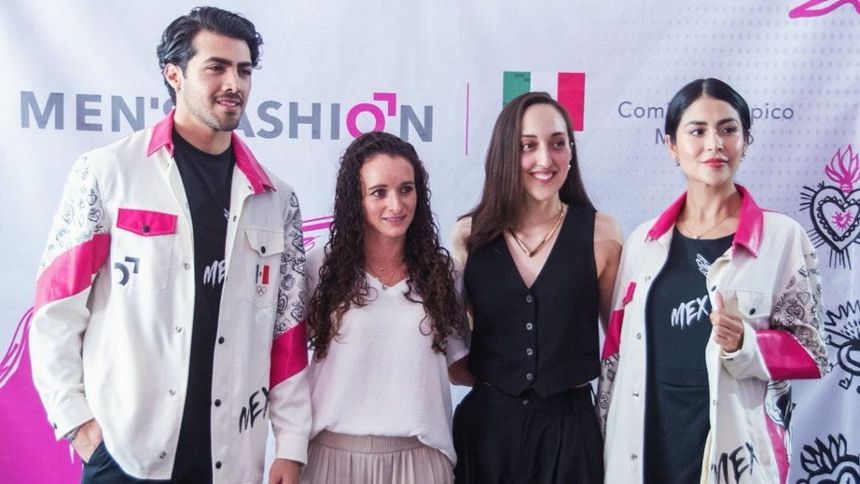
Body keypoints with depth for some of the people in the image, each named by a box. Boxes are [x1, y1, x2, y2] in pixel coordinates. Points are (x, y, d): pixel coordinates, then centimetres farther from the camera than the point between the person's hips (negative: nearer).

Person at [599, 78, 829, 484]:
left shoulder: (784, 237, -7)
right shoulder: (644, 240, 3)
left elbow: (810, 353, -4)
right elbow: (617, 351, 7)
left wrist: (744, 345, -21)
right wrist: (606, 441, 9)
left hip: (732, 445, -3)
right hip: (644, 441, 3)